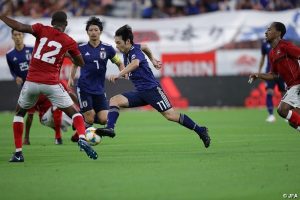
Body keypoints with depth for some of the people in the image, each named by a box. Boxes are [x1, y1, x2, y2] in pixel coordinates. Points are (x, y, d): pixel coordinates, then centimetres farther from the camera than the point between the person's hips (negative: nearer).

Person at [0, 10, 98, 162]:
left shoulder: (42, 30, 3)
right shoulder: (69, 42, 4)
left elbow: (18, 27, -9)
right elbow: (81, 63, 16)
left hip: (31, 82, 1)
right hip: (51, 84, -1)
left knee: (19, 113, 23)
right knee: (73, 112, 10)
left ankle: (18, 153, 15)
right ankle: (82, 139, -19)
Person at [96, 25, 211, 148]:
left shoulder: (135, 52, -15)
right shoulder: (126, 53, 10)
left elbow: (135, 64, -40)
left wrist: (119, 75, -51)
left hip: (152, 89, -8)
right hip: (139, 92, 8)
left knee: (170, 115, -11)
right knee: (114, 100, -10)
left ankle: (200, 130, 1)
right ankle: (110, 128, -25)